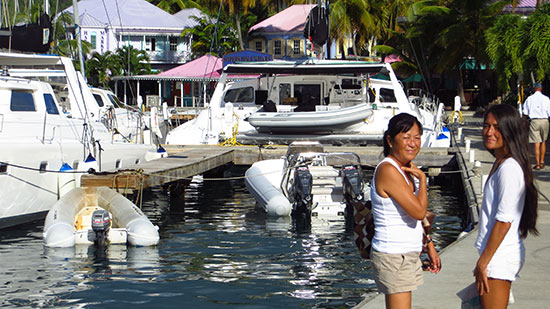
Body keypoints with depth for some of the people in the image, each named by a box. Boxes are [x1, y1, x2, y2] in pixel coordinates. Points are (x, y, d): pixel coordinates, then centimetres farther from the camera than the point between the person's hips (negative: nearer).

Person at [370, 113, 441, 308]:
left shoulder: (403, 169, 13)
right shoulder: (388, 171, -18)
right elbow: (419, 211, -22)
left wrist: (430, 246, 20)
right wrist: (422, 178, -10)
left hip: (408, 255, 10)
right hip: (393, 256, -10)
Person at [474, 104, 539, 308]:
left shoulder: (509, 168, -18)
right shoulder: (500, 163, 12)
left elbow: (504, 222, -21)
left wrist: (483, 262, -17)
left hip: (500, 258, -10)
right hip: (500, 255, 10)